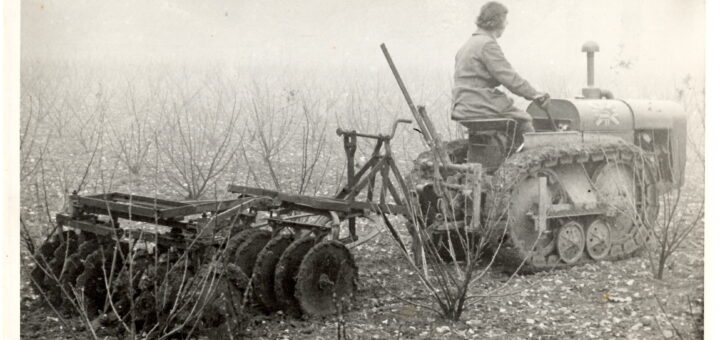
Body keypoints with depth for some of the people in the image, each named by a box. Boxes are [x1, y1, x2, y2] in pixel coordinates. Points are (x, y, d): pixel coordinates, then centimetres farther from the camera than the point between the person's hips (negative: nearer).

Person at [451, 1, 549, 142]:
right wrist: (536, 95, -12)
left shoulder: (468, 44, 18)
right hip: (480, 108, -10)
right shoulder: (488, 44, -14)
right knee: (524, 120, 2)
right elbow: (509, 77, -19)